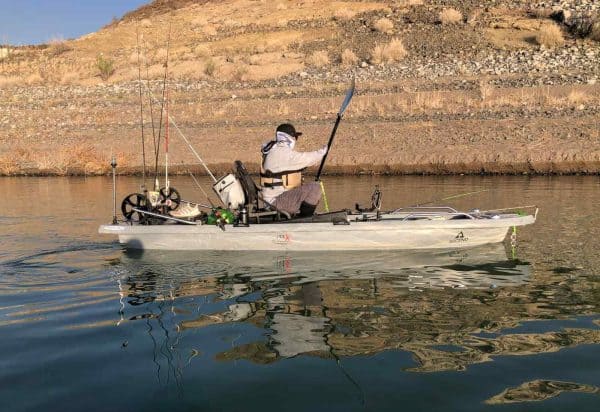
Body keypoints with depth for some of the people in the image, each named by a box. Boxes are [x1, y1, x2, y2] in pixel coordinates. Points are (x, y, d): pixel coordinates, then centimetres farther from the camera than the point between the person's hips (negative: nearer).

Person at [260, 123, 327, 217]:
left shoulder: (274, 150, 12)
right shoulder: (283, 153, -19)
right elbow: (308, 159, -15)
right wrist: (322, 151, 2)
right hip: (277, 201, -11)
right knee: (315, 188, -20)